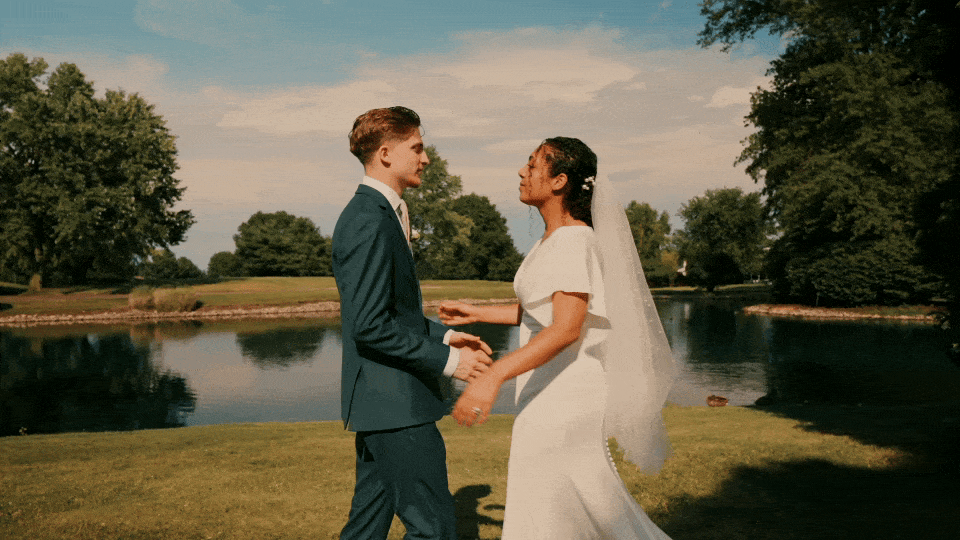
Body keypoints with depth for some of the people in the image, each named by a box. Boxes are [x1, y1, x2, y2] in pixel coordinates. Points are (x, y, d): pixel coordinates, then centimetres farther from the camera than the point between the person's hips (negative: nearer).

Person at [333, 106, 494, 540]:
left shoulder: (373, 214, 14)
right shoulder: (371, 222, -19)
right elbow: (371, 327, -24)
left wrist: (443, 335, 11)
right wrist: (446, 361, -17)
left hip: (380, 400, 11)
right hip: (394, 402, -11)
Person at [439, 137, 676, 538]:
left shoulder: (574, 242, -19)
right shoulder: (555, 239, 12)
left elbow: (567, 328, -30)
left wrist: (493, 377, -38)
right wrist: (477, 313, 21)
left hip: (564, 395, -10)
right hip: (551, 389, 10)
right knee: (591, 505, 19)